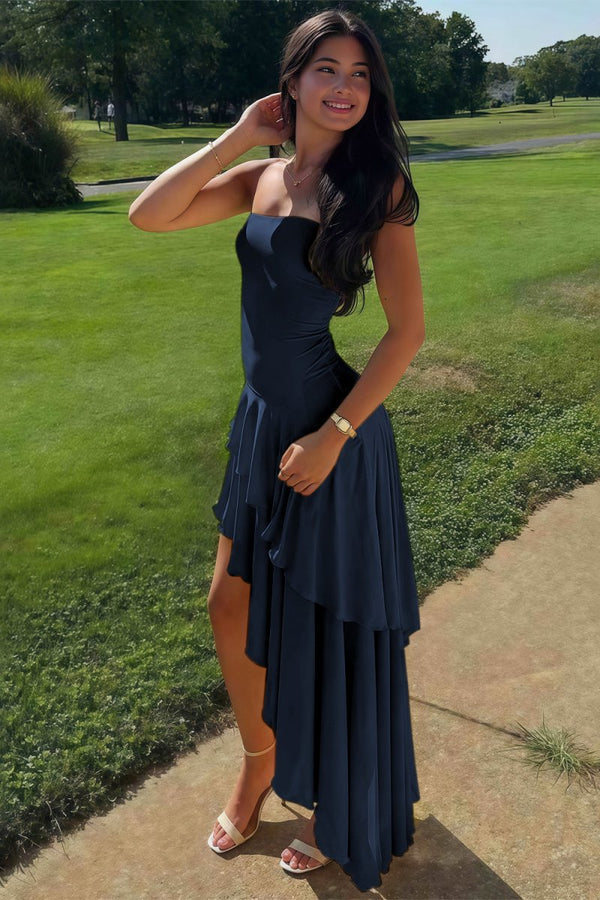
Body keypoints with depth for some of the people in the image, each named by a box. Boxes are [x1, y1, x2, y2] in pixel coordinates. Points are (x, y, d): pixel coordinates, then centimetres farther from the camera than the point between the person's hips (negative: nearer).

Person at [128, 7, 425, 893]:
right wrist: (238, 135, -3)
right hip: (261, 420, 6)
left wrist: (332, 435, -18)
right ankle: (258, 768, 44)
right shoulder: (260, 178, 6)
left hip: (334, 429, -6)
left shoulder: (375, 185, -9)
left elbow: (407, 329, -13)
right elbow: (148, 215, -4)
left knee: (330, 631, 10)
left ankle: (341, 814, 37)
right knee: (232, 607, 16)